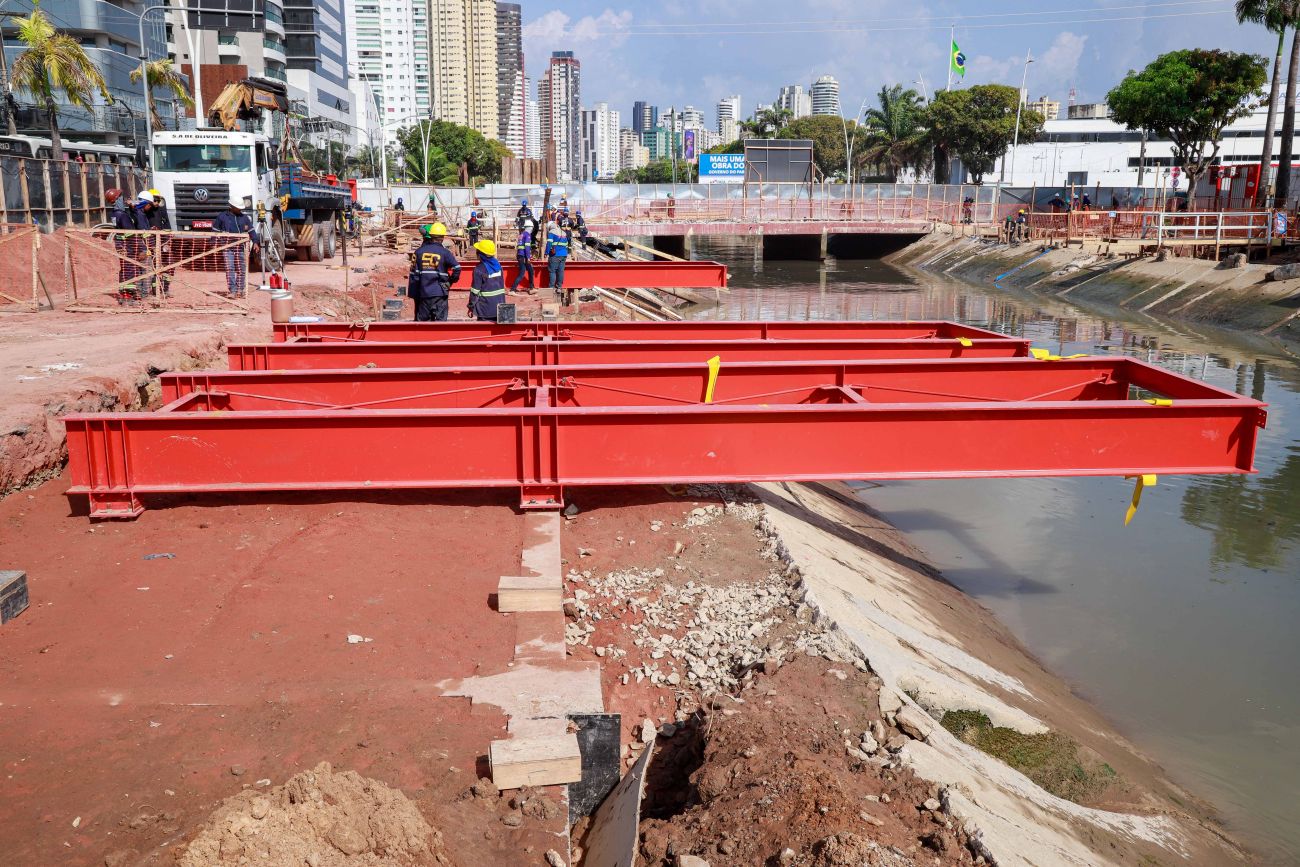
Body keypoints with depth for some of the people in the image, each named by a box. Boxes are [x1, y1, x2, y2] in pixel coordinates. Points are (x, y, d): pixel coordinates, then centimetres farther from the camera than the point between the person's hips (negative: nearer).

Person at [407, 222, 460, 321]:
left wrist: (413, 294, 9)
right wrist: (451, 281, 4)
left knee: (422, 320, 11)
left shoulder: (419, 252, 4)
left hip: (423, 293, 3)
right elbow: (457, 268, -15)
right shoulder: (444, 252, -6)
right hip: (439, 293, -3)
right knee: (440, 320, 1)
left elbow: (413, 275, 3)